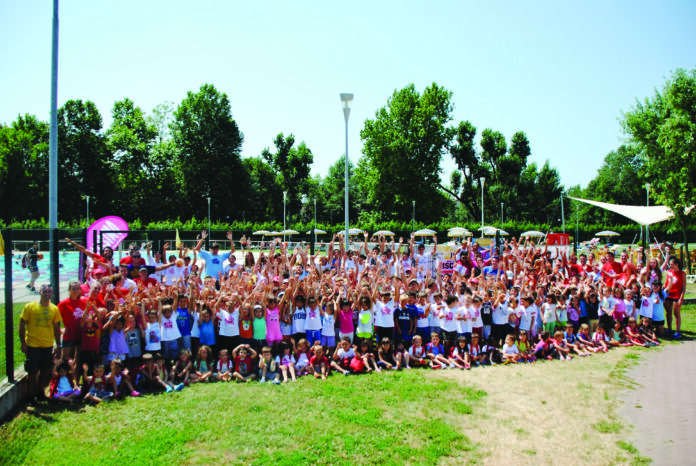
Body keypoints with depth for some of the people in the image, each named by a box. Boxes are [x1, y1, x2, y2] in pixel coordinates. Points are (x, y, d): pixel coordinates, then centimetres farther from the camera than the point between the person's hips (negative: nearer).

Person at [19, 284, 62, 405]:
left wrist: (58, 345, 9)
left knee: (45, 372, 9)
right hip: (32, 346, -3)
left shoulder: (55, 309, 5)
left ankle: (40, 392, 29)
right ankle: (30, 397, 19)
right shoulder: (30, 307, -4)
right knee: (32, 372, 4)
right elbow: (22, 325, -1)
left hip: (48, 346, 3)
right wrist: (23, 342, -7)